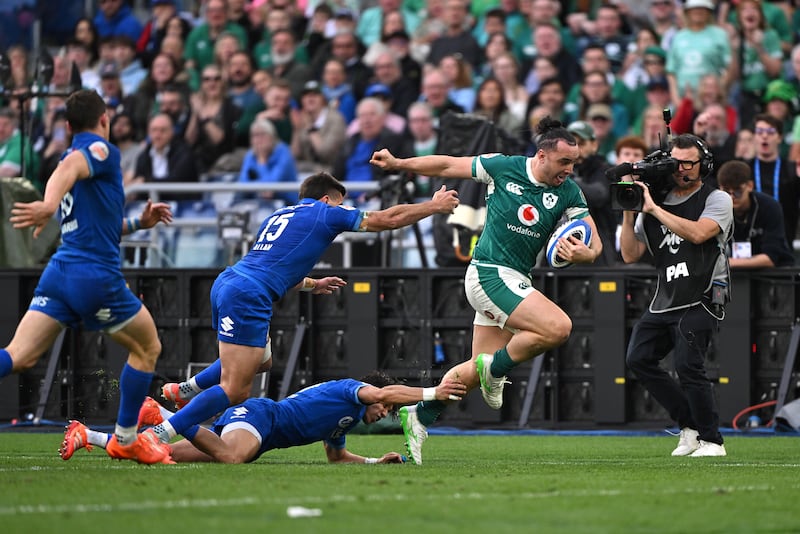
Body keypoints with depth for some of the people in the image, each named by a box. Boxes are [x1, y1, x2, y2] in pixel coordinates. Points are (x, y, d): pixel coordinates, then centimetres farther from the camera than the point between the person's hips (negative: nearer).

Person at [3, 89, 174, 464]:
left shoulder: (76, 152, 24)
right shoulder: (102, 150, -2)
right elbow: (70, 167, -27)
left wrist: (138, 224, 32)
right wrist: (50, 204, -46)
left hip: (60, 272, 7)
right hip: (97, 276, -7)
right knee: (147, 348, 14)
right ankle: (125, 440, 19)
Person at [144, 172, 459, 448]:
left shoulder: (280, 216, 28)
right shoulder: (326, 213, 8)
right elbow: (389, 219, 12)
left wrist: (312, 285, 48)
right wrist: (435, 206, 24)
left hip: (225, 283, 9)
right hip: (247, 298, -9)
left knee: (260, 360, 32)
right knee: (235, 391, -11)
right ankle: (161, 435, -19)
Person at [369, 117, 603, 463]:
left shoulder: (568, 192, 0)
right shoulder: (503, 168, -9)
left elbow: (594, 240, -2)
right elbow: (449, 166, 4)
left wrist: (586, 253, -26)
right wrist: (398, 164, 5)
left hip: (515, 281, 6)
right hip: (490, 274, -6)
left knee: (479, 369, 9)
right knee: (558, 327, -23)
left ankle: (419, 416, 24)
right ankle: (495, 368, -3)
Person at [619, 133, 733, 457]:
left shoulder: (717, 200, 0)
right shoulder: (656, 203, 14)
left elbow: (697, 233, -20)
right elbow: (630, 255, 13)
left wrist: (653, 208, -16)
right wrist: (628, 214, 0)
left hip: (701, 300, -6)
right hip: (665, 300, 6)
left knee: (688, 367, -17)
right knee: (638, 358, -2)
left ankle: (711, 440, -5)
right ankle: (690, 425, 7)